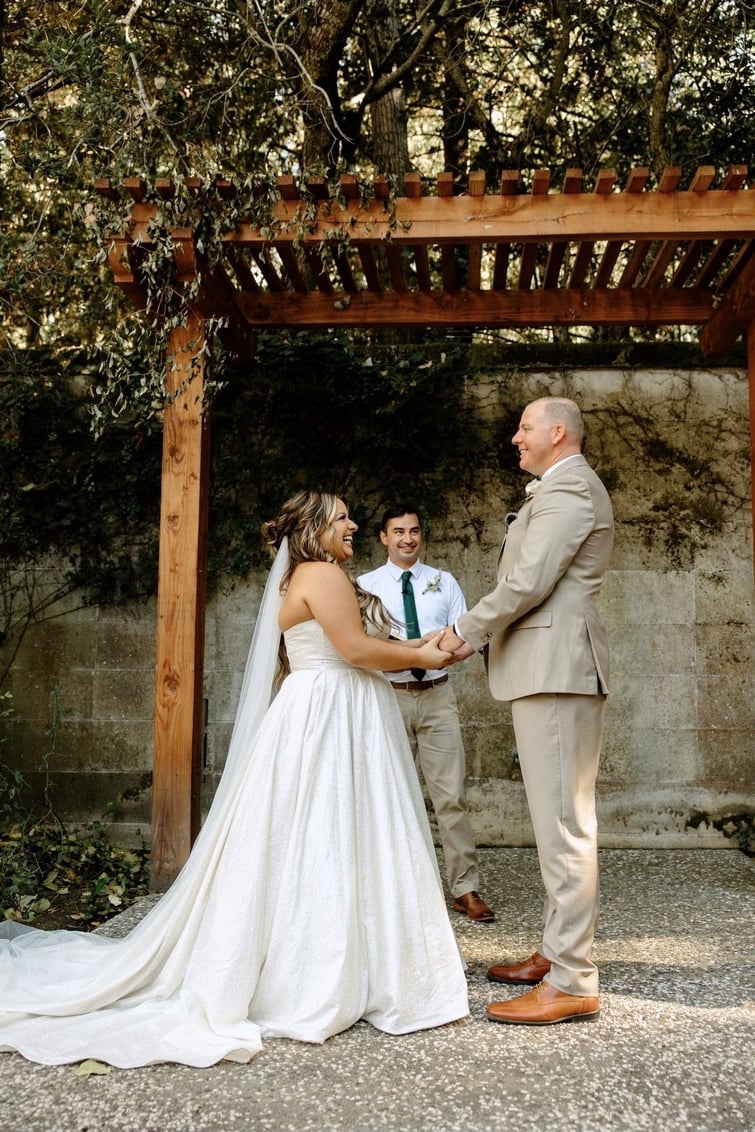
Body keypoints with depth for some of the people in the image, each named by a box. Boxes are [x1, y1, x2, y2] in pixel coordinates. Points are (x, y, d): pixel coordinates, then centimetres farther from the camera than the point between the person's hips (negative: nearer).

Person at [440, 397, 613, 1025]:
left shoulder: (569, 488, -10)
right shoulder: (560, 490, 24)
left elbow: (528, 582, -19)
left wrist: (466, 630, -6)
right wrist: (480, 633, 10)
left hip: (558, 667, -11)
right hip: (547, 668, 11)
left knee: (563, 821, -9)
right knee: (557, 817, 15)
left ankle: (571, 984, -3)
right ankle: (557, 951, 26)